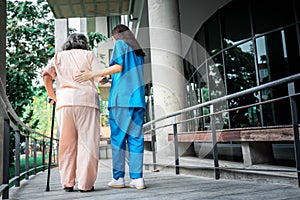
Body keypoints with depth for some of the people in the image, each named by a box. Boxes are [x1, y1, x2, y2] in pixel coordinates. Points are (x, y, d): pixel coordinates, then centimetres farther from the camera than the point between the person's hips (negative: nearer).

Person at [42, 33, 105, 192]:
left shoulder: (58, 56, 23)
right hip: (87, 100, -2)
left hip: (64, 101, 3)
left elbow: (46, 74, 6)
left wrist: (52, 96, 14)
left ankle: (67, 183, 10)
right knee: (87, 142, -1)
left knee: (66, 143, 8)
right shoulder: (89, 55, 17)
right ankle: (85, 184, -2)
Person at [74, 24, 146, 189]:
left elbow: (118, 66, -8)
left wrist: (94, 74, -12)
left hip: (121, 97, -6)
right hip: (138, 98, 6)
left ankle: (118, 177, -2)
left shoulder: (120, 44, 8)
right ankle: (137, 178, -2)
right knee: (135, 137, 1)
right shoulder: (139, 51, 26)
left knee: (118, 137, -3)